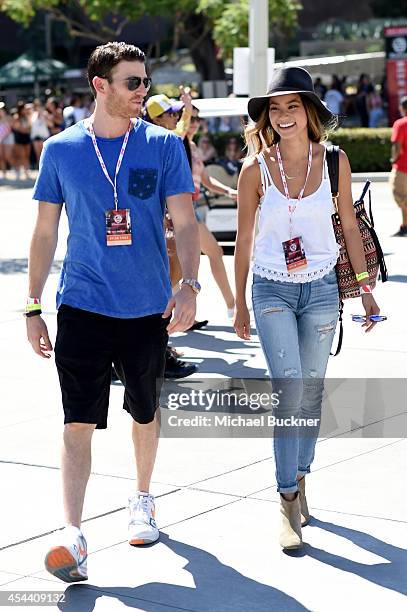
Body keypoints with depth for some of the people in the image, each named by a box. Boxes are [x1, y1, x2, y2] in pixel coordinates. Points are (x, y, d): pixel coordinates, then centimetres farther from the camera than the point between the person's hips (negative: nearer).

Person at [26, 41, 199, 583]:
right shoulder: (61, 150, 1)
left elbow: (184, 222, -1)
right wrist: (33, 307, 5)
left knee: (145, 413, 16)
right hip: (82, 307, -1)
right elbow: (45, 232, 6)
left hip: (148, 308, 1)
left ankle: (142, 500, 39)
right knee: (78, 421, -9)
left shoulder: (164, 146, 0)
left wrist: (190, 284, -17)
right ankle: (72, 537, -9)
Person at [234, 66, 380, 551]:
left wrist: (365, 288, 8)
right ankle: (288, 503, -6)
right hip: (272, 289, -2)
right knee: (289, 388, -12)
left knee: (312, 390, 10)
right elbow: (244, 239, 1)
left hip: (321, 287, 2)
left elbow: (349, 227, 7)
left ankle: (299, 480, 27)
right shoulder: (255, 168, -7)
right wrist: (239, 304, 5)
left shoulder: (333, 160, -3)